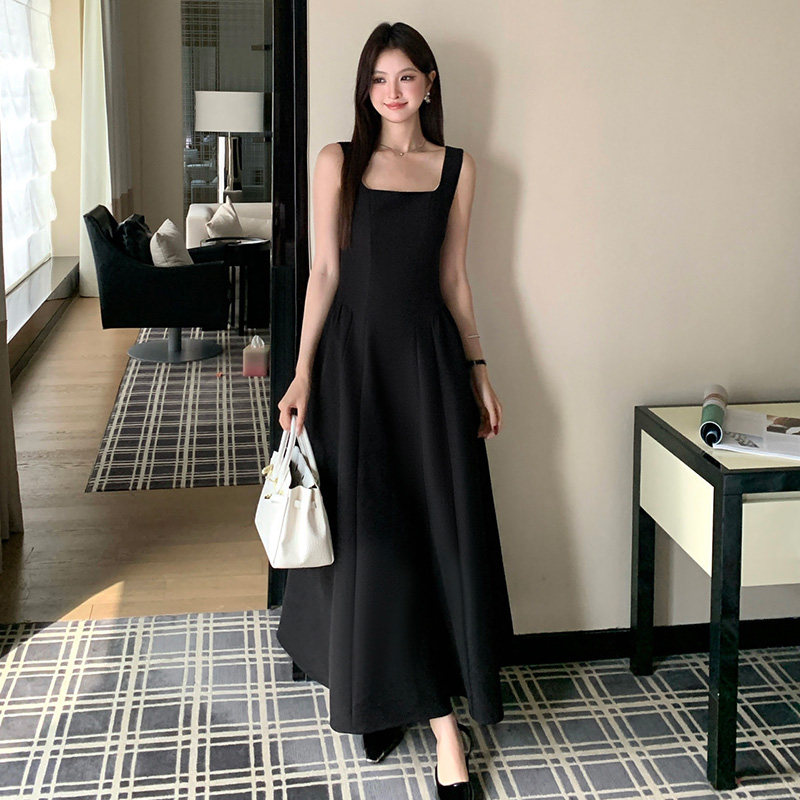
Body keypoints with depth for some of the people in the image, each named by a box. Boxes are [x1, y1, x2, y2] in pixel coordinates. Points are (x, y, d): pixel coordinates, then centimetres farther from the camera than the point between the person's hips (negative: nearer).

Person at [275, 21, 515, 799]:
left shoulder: (457, 167, 7)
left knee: (443, 530, 1)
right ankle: (380, 693, 22)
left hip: (429, 355, 2)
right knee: (370, 535, 4)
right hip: (356, 353, -1)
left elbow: (453, 278, 11)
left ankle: (437, 709, 10)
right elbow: (324, 273, 1)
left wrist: (478, 370, 9)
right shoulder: (337, 163, 2)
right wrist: (303, 373, -5)